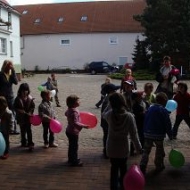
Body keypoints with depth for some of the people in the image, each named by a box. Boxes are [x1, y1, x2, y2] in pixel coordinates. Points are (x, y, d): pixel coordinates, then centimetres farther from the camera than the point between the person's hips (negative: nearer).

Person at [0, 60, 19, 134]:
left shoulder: (11, 73, 4)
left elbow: (16, 82, -11)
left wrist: (13, 71, -15)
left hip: (11, 96, 4)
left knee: (13, 113, 7)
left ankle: (13, 129, 16)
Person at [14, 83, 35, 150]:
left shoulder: (30, 98, -5)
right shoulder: (18, 99, -8)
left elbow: (33, 107, -1)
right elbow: (16, 108, -8)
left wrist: (30, 113, -14)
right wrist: (21, 111, -17)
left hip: (28, 117, -1)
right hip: (21, 117, 1)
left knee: (28, 130, -1)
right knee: (23, 131, 14)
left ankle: (30, 143, 0)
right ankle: (24, 142, 28)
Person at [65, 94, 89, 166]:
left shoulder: (69, 109, 3)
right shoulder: (74, 112, -28)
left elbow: (66, 114, 26)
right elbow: (75, 123, -35)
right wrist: (84, 126, -33)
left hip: (69, 130, 10)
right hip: (73, 132, -10)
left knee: (71, 146, 22)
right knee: (74, 146, 3)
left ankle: (71, 159, 37)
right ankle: (74, 161, 16)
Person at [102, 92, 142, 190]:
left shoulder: (110, 114, -16)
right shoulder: (129, 116, -20)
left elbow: (103, 114, 11)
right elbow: (133, 135, -15)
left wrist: (110, 104, 10)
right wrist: (139, 148, -4)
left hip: (111, 147, 1)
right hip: (123, 147, -1)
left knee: (114, 168, 18)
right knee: (123, 167, 22)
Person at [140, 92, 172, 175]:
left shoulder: (150, 108, 4)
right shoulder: (164, 111, -11)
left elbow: (145, 121, 10)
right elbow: (168, 124, -10)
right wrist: (170, 135, 1)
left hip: (147, 134, 4)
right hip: (159, 134, -4)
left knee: (146, 151, 9)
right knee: (159, 151, 15)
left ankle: (142, 166, -1)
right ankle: (159, 166, 26)